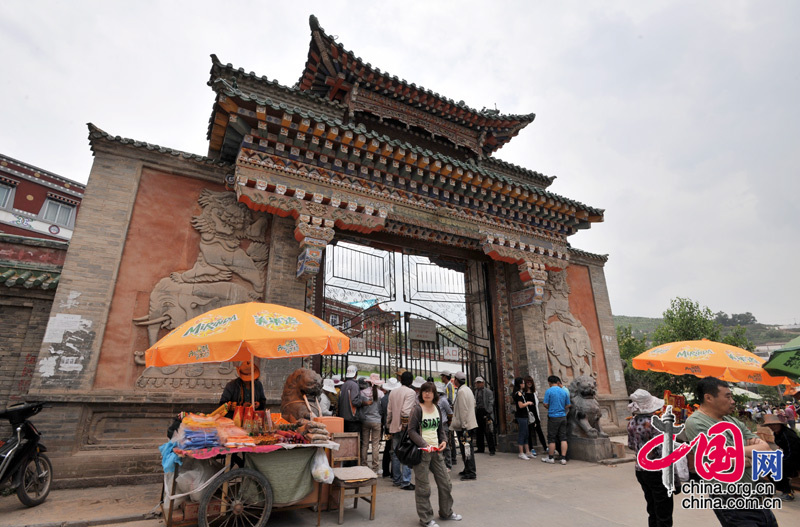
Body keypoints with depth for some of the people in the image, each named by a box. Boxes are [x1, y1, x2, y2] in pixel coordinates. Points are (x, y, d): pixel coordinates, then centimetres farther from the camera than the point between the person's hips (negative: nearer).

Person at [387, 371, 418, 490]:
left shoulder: (393, 392, 9)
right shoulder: (411, 392, -12)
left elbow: (389, 410, 11)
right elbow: (406, 411, -20)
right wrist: (405, 425, -14)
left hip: (394, 427, 7)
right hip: (405, 428, -7)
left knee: (395, 454, 14)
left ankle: (396, 479, 24)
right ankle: (405, 482, 1)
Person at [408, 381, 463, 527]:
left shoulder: (437, 408, 8)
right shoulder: (417, 409, -11)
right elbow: (411, 430, -13)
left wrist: (444, 440, -1)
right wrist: (424, 444, -22)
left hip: (436, 450, 6)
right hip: (422, 451, -6)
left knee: (445, 483, 15)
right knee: (423, 486, 1)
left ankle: (446, 512, 36)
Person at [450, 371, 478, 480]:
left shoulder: (461, 391, -16)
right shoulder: (467, 389, 14)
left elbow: (463, 410, -20)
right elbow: (472, 405, 22)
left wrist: (463, 425, -18)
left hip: (464, 426, -10)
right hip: (470, 424, 10)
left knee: (466, 449, -5)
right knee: (467, 449, 16)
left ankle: (471, 473, -1)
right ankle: (468, 469, 25)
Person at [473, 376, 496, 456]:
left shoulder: (488, 392, -3)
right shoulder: (476, 391, 16)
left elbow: (491, 403, -7)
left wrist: (488, 413, -15)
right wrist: (475, 413, 9)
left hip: (485, 413, -6)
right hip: (478, 412, 6)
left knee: (488, 433, -5)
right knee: (479, 432, 12)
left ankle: (491, 449, 3)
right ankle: (480, 448, 22)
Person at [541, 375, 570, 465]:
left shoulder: (549, 391, -10)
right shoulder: (564, 391, 3)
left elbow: (545, 404, -10)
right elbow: (568, 406, 8)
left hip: (553, 417, -4)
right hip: (563, 417, 4)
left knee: (551, 438, 5)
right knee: (563, 438, 9)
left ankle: (550, 458, 14)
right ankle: (563, 458, 8)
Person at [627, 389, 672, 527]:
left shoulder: (631, 423, 2)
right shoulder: (654, 422, -19)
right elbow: (662, 450, -21)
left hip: (640, 470, 7)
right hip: (657, 472, -6)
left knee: (652, 511, 20)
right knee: (664, 515, 6)